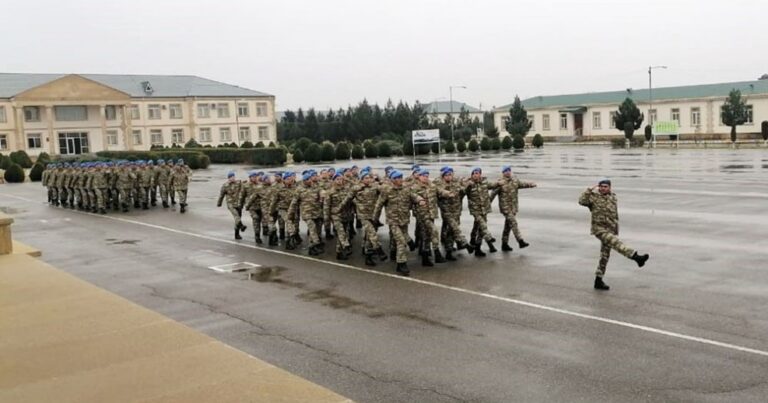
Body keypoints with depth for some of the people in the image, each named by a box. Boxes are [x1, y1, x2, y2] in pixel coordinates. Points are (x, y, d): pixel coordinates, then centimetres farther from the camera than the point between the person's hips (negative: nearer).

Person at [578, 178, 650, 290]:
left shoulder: (613, 198, 12)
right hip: (599, 228, -6)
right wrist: (590, 189, -18)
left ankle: (598, 281, 14)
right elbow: (582, 201, -22)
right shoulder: (594, 197, -3)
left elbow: (615, 217, 20)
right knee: (615, 242, -29)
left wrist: (616, 232, 19)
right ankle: (636, 257, -43)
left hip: (610, 230, 6)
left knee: (605, 256, 7)